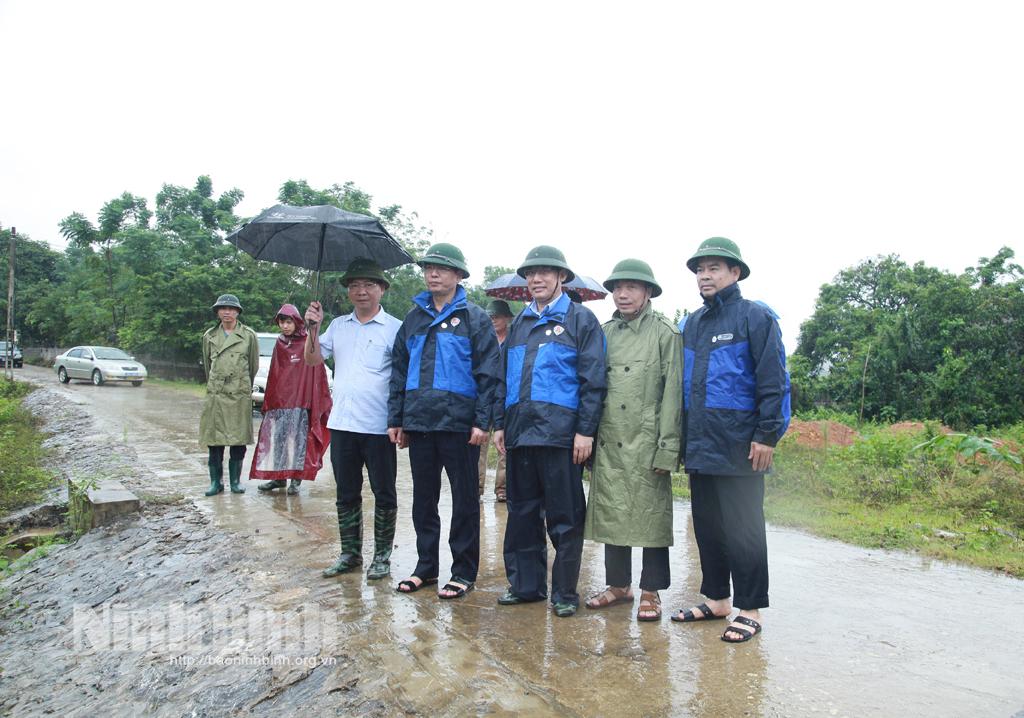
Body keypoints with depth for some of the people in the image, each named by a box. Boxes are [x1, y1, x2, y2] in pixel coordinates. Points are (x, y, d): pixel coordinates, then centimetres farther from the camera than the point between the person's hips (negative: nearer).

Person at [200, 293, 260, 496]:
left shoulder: (249, 336, 2)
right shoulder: (209, 336, 9)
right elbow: (207, 365, 21)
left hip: (240, 394, -2)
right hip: (215, 394, 2)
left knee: (239, 439, 1)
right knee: (214, 439, 1)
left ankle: (235, 480, 11)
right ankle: (216, 482, 10)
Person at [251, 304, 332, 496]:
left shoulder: (308, 343, -4)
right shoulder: (279, 344, 12)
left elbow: (317, 374, -7)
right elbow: (273, 375, 16)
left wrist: (317, 402, -14)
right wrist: (268, 400, 13)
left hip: (301, 401, -5)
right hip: (278, 400, 5)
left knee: (298, 440, -2)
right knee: (276, 439, 7)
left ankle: (296, 479, 7)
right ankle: (279, 478, 18)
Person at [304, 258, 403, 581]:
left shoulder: (394, 328, -5)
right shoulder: (338, 326, 12)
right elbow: (312, 359, 12)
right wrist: (313, 328, -4)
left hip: (378, 427, -5)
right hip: (342, 423, 5)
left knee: (384, 494, 6)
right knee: (346, 494, 14)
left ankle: (382, 556, 19)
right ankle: (350, 553, 27)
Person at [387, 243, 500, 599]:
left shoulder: (474, 317, -2)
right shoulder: (414, 317, 13)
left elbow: (488, 373, -7)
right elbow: (399, 371, 15)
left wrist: (482, 421, -14)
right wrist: (395, 418, 9)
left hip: (458, 422, -5)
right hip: (418, 423, 5)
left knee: (464, 499, 5)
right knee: (423, 498, 13)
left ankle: (464, 572, 16)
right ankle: (426, 566, 27)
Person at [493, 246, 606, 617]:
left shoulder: (581, 319, 1)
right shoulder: (519, 323, 18)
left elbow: (593, 380, -6)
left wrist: (586, 430, -12)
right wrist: (500, 423, 12)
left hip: (560, 433, -6)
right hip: (520, 433, 6)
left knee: (564, 517, 2)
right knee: (521, 513, 13)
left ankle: (564, 592, 15)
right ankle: (525, 584, 26)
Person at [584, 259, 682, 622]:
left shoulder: (665, 333, -1)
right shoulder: (604, 333, 13)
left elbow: (673, 393, -6)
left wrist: (667, 449, -12)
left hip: (646, 443, -4)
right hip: (609, 443, 5)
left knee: (651, 517, 3)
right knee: (611, 515, 12)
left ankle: (651, 592, 17)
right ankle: (618, 585, 27)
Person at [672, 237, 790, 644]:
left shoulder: (754, 317, -5)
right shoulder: (693, 323, 15)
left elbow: (772, 380, -10)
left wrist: (767, 435, -15)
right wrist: (684, 438, 16)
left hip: (739, 446, -7)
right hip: (700, 447, 7)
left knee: (742, 530, 1)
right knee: (707, 527, 14)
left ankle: (750, 611, 13)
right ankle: (716, 599, 28)